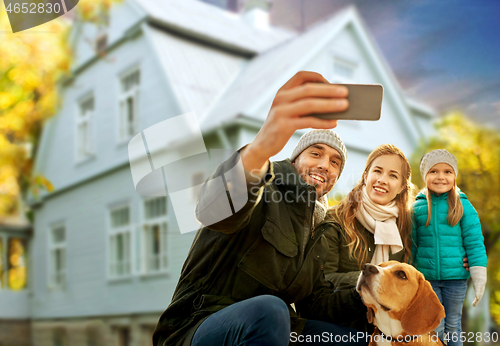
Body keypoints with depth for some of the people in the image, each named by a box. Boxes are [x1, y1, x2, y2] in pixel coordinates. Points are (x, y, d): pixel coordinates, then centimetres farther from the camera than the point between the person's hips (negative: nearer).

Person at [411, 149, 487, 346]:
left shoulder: (463, 206, -4)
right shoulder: (417, 207, 0)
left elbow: (474, 243, -4)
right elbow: (411, 243, 6)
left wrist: (479, 277, -8)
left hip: (456, 277, -1)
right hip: (427, 277, 1)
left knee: (453, 325, 13)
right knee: (434, 327, 8)